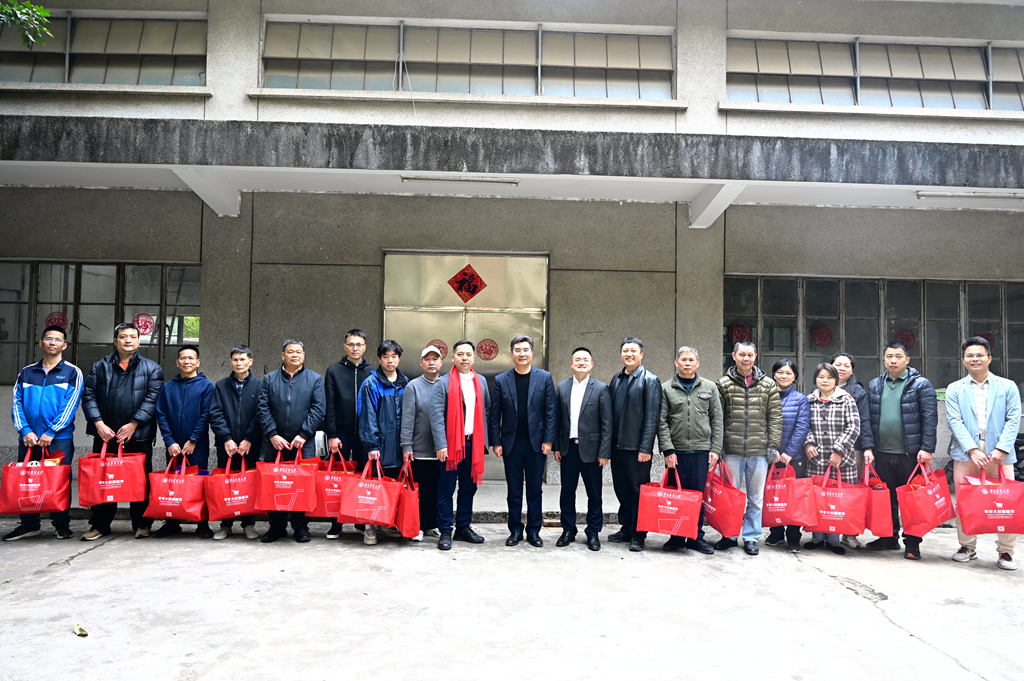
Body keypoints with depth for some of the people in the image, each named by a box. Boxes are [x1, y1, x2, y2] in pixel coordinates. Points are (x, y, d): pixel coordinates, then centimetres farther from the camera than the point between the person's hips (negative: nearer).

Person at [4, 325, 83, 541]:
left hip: (59, 438, -3)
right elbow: (17, 404, 6)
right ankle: (29, 525, 17)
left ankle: (62, 525, 9)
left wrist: (51, 432, -13)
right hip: (29, 438, 3)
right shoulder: (26, 373, 13)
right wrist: (25, 431, -8)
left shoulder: (72, 372, 3)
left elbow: (70, 405, -6)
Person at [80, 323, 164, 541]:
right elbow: (88, 396, 5)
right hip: (105, 434, 2)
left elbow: (152, 398, -4)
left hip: (139, 435, -2)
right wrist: (98, 422, -8)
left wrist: (134, 424, -13)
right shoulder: (100, 367, 13)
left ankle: (142, 524, 14)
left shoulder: (151, 368, 6)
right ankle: (100, 524, 17)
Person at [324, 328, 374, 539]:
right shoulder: (334, 371, 4)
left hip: (364, 434, 1)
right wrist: (331, 434, -6)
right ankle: (336, 524, 13)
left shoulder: (372, 373, 7)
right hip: (340, 434, -1)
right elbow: (329, 405, 0)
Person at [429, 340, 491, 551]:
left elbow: (487, 410, 15)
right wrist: (441, 444, -16)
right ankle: (445, 532, 9)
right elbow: (436, 415, -9)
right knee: (446, 489, 1)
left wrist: (484, 439, 7)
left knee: (469, 488, 12)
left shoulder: (481, 381, 11)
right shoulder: (443, 383, -4)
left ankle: (463, 528, 23)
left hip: (473, 443, 5)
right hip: (451, 443, -5)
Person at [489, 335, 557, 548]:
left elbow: (551, 411, 0)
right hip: (511, 443, 0)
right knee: (514, 490, 8)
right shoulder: (501, 380, 3)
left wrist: (548, 440, -6)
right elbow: (494, 415, 3)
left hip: (536, 443, 0)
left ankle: (534, 531, 17)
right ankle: (515, 530, 18)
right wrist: (496, 442, -3)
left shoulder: (545, 378, 2)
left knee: (534, 490, 7)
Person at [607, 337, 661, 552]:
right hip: (617, 445, 6)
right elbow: (609, 412, 13)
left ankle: (638, 534, 11)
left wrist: (645, 447, -16)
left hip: (637, 447, -6)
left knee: (639, 491, 2)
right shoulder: (616, 380, 14)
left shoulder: (650, 381, -5)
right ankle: (626, 529, 26)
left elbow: (652, 417, -11)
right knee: (621, 490, 13)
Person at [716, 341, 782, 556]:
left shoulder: (768, 385, 6)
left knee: (756, 497, 8)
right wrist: (717, 445, -2)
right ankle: (730, 535, 20)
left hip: (759, 451, 1)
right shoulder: (723, 384, 2)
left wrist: (773, 444, -1)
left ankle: (751, 537, 20)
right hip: (732, 450, -1)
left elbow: (775, 417, 6)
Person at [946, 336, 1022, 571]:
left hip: (999, 455, 0)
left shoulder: (1007, 387, 8)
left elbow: (1013, 420, 1)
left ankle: (1005, 551, 13)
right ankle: (967, 547, 19)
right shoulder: (955, 389, 8)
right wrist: (972, 450, -13)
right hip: (966, 454, 1)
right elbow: (954, 421, -1)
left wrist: (1002, 449, -12)